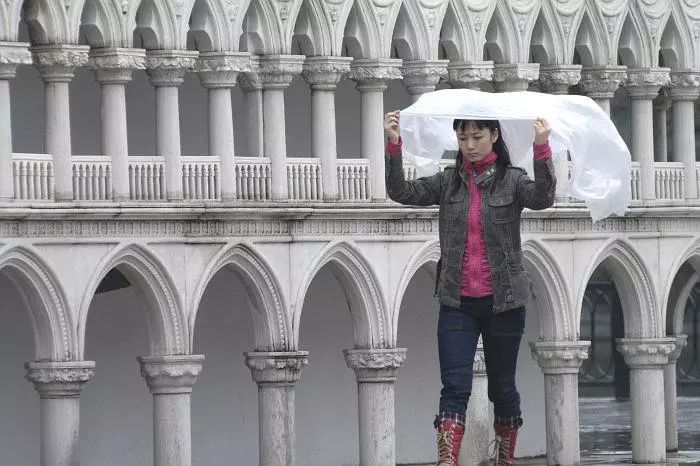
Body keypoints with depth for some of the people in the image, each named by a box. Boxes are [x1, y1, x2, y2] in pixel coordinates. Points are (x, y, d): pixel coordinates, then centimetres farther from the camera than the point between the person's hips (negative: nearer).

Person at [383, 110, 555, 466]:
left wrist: (542, 149, -35)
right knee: (455, 386, -10)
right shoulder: (448, 181, 6)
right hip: (458, 303, 1)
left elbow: (543, 198, -20)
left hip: (502, 302, -1)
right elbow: (403, 193, -5)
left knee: (502, 387, 9)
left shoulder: (511, 180, -1)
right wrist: (393, 146, -19)